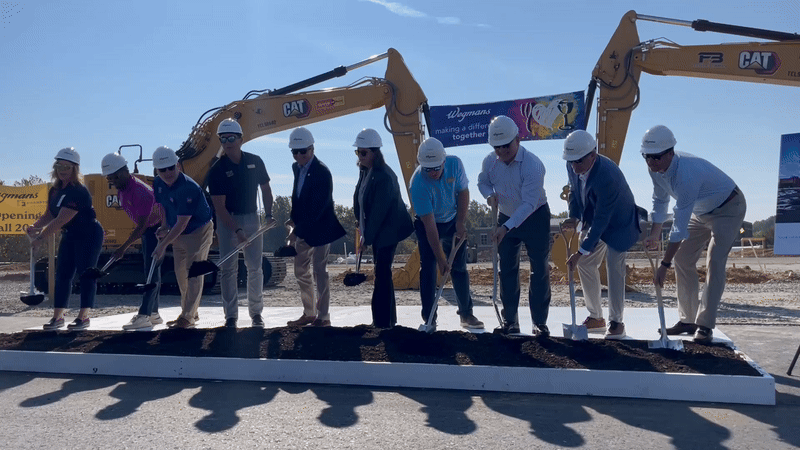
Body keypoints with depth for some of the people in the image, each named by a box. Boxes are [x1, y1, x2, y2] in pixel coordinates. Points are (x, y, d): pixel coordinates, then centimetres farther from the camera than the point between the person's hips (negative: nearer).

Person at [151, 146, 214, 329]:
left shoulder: (188, 188, -30)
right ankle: (190, 312, 25)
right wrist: (164, 226, -1)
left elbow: (181, 224, -30)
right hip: (178, 233, 9)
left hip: (199, 231, -9)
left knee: (193, 272, -8)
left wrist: (163, 245, -28)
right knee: (181, 273, 13)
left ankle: (188, 317, -2)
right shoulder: (158, 184, -5)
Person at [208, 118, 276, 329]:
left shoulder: (255, 162, 0)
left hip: (252, 217, 2)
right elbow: (219, 207, -13)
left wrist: (269, 214, -3)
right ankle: (231, 316, 8)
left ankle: (256, 312, 15)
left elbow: (265, 189, 11)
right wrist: (237, 230, -22)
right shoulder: (217, 170, -10)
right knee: (228, 268, -1)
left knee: (255, 267, 4)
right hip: (227, 220, -2)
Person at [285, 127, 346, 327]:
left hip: (320, 229, -8)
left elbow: (317, 207, -23)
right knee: (301, 271, 14)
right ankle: (309, 313, 27)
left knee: (320, 272, -2)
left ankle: (323, 317, 10)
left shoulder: (322, 172, -20)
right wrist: (293, 218, 2)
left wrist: (297, 230, -22)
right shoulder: (297, 167, 5)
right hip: (302, 229, 9)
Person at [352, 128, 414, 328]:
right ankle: (388, 318, 27)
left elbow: (379, 210, -24)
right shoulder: (365, 170, 4)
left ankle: (383, 321, 0)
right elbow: (359, 197, 14)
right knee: (382, 272, 15)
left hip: (388, 230, -9)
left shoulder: (384, 176, -24)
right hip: (376, 230, 9)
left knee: (382, 273, -8)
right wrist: (361, 224, 11)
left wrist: (367, 236, -19)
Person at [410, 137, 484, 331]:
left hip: (453, 221, 3)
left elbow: (463, 191, -5)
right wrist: (440, 258, -30)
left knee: (459, 267, 7)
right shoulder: (418, 183, -32)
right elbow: (430, 225, -31)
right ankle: (428, 318, 0)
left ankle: (466, 314, 18)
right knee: (428, 268, -9)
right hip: (427, 223, -3)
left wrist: (461, 222, -11)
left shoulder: (455, 163, -22)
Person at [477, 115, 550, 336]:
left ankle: (539, 323, 7)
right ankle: (510, 321, 15)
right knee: (507, 270, 6)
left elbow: (529, 204, -31)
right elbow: (482, 181, 8)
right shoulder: (490, 161, -12)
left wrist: (506, 227, -39)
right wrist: (489, 194, -16)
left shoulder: (532, 165, -28)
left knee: (539, 269, -2)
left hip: (535, 218, -5)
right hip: (506, 217, 5)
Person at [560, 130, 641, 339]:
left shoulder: (608, 176, -38)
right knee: (586, 265, 6)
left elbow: (601, 220, -36)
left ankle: (616, 322, 5)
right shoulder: (573, 166, -15)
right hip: (593, 220, 7)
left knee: (614, 270, -11)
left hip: (618, 224, -7)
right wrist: (574, 217, -13)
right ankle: (596, 317, 19)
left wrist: (581, 252, -36)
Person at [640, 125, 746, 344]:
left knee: (714, 264, -18)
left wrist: (664, 265, -39)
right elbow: (660, 201, 3)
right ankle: (688, 319, 10)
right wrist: (654, 235, -2)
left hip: (728, 209, -8)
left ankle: (704, 325, -13)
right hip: (701, 211, 8)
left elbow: (681, 225, -41)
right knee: (682, 259, 3)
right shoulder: (656, 168, -15)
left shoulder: (687, 173, -40)